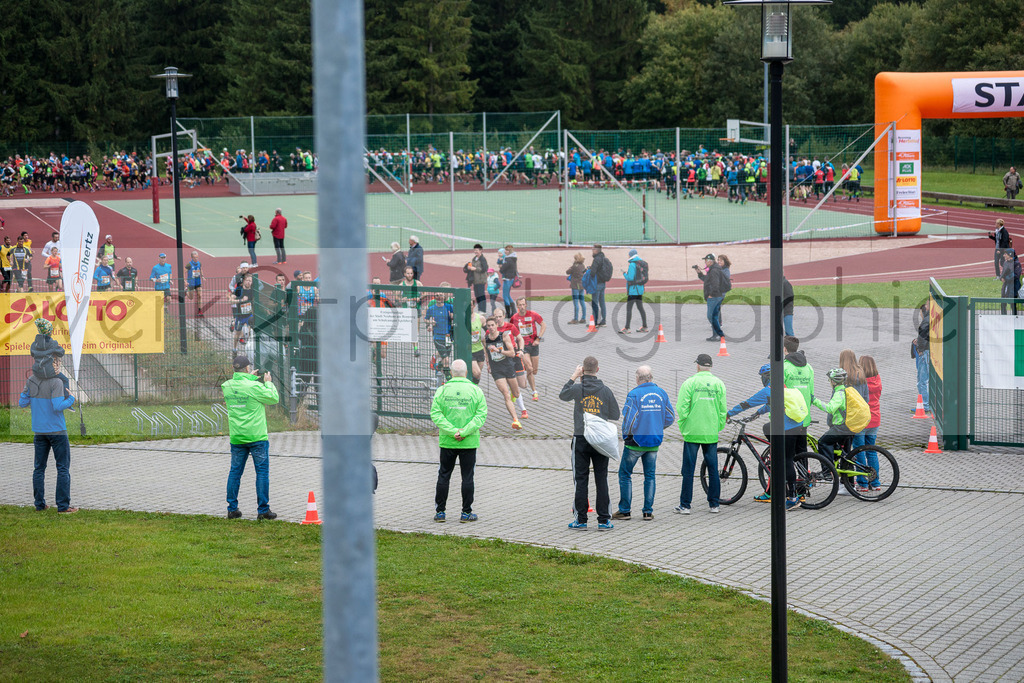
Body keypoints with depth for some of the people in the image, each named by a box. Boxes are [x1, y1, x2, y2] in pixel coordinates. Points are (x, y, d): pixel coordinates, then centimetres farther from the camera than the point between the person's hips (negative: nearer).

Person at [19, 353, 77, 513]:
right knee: (63, 468, 1)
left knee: (39, 468, 12)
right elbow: (58, 407, -20)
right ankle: (63, 505, -2)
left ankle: (39, 503, 12)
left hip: (39, 431, 5)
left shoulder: (31, 381, 1)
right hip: (57, 430, -5)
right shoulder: (56, 382, -15)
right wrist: (71, 399, -4)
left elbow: (22, 403, 5)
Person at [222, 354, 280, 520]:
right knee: (262, 472, 2)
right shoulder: (254, 387, -16)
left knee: (235, 471, 13)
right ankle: (263, 510, 2)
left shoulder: (226, 387, 0)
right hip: (256, 436, -5)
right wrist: (268, 382, 9)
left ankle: (232, 509, 14)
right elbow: (274, 399, -4)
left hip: (236, 437, 5)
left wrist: (251, 378, 22)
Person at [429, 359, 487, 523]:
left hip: (447, 442, 1)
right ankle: (466, 513, 8)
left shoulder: (442, 391, -1)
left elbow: (435, 414, -9)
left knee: (443, 476, 10)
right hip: (469, 442, -1)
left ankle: (440, 511, 11)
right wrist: (464, 432, -13)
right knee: (467, 477, 5)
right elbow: (481, 415, -9)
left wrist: (451, 431, -13)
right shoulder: (476, 391, -2)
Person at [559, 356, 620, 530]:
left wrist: (574, 376, 19)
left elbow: (562, 395, 15)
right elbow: (615, 415, 3)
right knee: (601, 479, 5)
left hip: (581, 439, -1)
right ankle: (604, 519, 4)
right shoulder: (606, 391, -3)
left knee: (581, 479, 4)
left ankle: (580, 519, 4)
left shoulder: (577, 388, -7)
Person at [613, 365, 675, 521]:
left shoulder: (634, 394, -14)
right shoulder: (661, 393, 2)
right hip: (654, 442, 5)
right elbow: (670, 417, 7)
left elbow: (629, 418, -18)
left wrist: (626, 434, 0)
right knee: (650, 476, 10)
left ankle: (625, 510, 7)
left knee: (625, 474, 7)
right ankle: (648, 511, 8)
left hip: (636, 440, -5)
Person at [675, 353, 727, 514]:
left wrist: (683, 427, 2)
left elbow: (682, 408, -10)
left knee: (688, 470, 2)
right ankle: (714, 504, 14)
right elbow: (723, 409, 3)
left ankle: (685, 505, 4)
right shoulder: (718, 384, 2)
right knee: (713, 469, 10)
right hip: (712, 434, 3)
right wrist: (718, 427, 14)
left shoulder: (689, 383, -7)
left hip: (692, 432, -3)